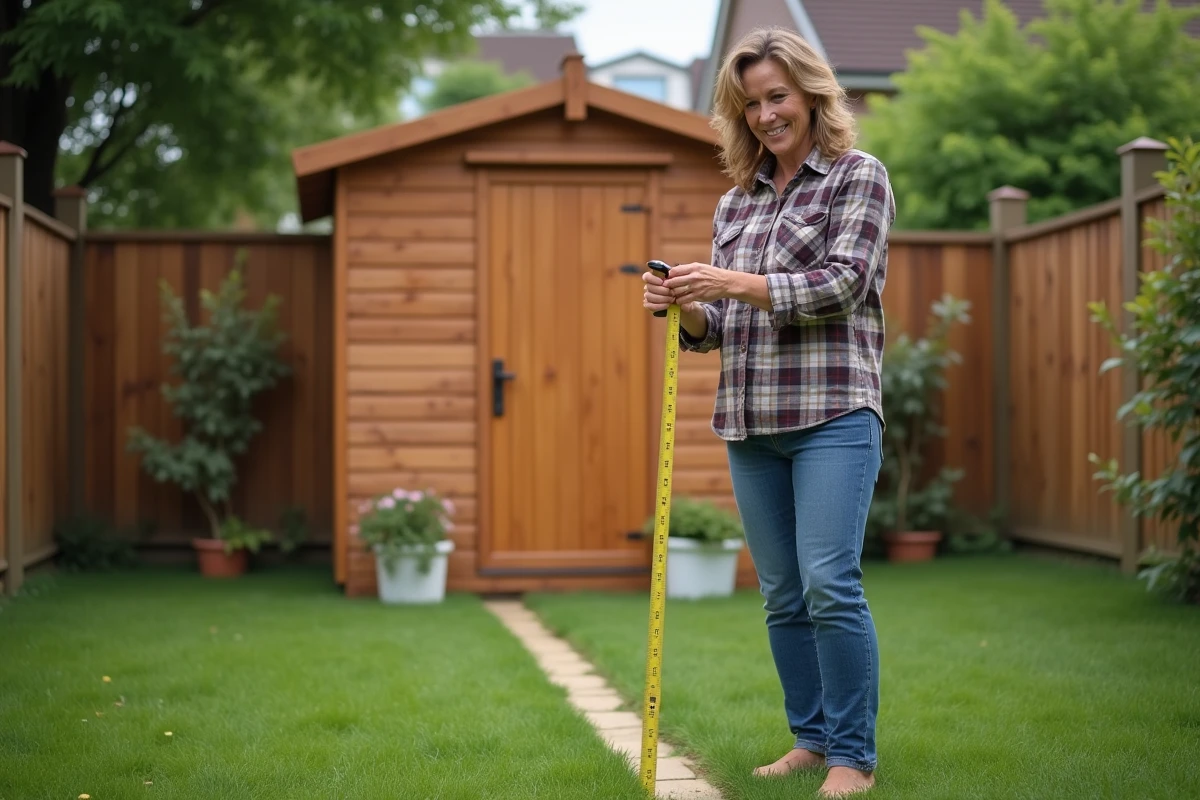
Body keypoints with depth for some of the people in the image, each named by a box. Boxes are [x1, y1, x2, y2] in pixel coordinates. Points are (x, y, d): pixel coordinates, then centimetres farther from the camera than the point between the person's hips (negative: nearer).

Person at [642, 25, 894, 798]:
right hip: (751, 422, 6)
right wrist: (684, 307, -4)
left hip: (833, 414, -6)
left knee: (830, 583, -14)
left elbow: (843, 284, -11)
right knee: (783, 596, 8)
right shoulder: (736, 203, 18)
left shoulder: (859, 177, 2)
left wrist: (736, 284, -19)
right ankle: (811, 738, 20)